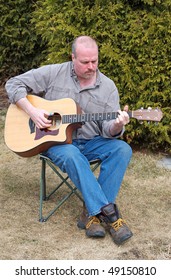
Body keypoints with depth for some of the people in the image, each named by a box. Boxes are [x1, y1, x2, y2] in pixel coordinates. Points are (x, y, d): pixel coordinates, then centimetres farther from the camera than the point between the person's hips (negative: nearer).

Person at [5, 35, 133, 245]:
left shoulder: (108, 87, 1)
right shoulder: (53, 73, -4)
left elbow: (109, 130, -5)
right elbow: (14, 84, -2)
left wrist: (117, 126, -30)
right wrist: (32, 111, -16)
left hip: (91, 142, 3)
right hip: (55, 140, -3)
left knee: (123, 149, -25)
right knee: (72, 156, -37)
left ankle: (93, 211, -24)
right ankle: (108, 213, -34)